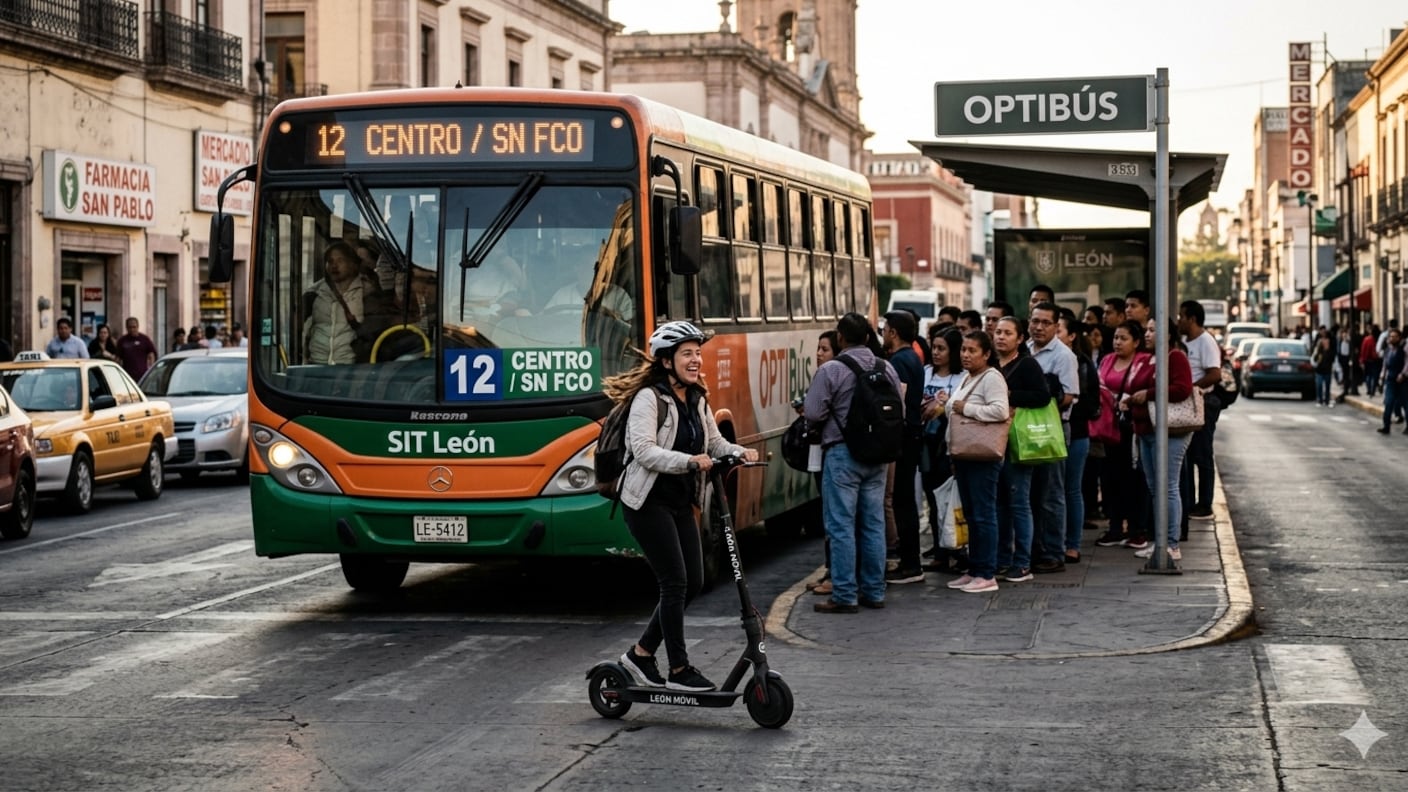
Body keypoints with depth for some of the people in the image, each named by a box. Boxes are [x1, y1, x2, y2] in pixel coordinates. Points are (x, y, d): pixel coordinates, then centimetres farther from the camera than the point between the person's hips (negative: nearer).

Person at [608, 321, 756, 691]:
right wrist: (689, 461, -36)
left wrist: (740, 452, -10)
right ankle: (678, 670, 0)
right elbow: (643, 450, -25)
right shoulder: (649, 398, -14)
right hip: (649, 502, -8)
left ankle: (641, 653, 20)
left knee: (693, 582, 7)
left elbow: (715, 443, 11)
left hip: (681, 503, 8)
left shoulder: (697, 400, 11)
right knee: (675, 583, -9)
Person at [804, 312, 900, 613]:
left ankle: (844, 596, -1)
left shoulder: (831, 370, -13)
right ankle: (874, 591, 17)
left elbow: (814, 413, -14)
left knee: (841, 526, -1)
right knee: (873, 523, 12)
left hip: (842, 453, -6)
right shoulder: (887, 368, 4)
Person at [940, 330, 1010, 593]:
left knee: (983, 514, -6)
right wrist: (949, 405, 9)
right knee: (971, 515, 13)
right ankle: (974, 571, 19)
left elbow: (1000, 411, -25)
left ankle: (987, 575, -3)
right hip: (964, 453, 10)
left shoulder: (991, 378, -11)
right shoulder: (967, 378, 18)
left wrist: (965, 408, -18)